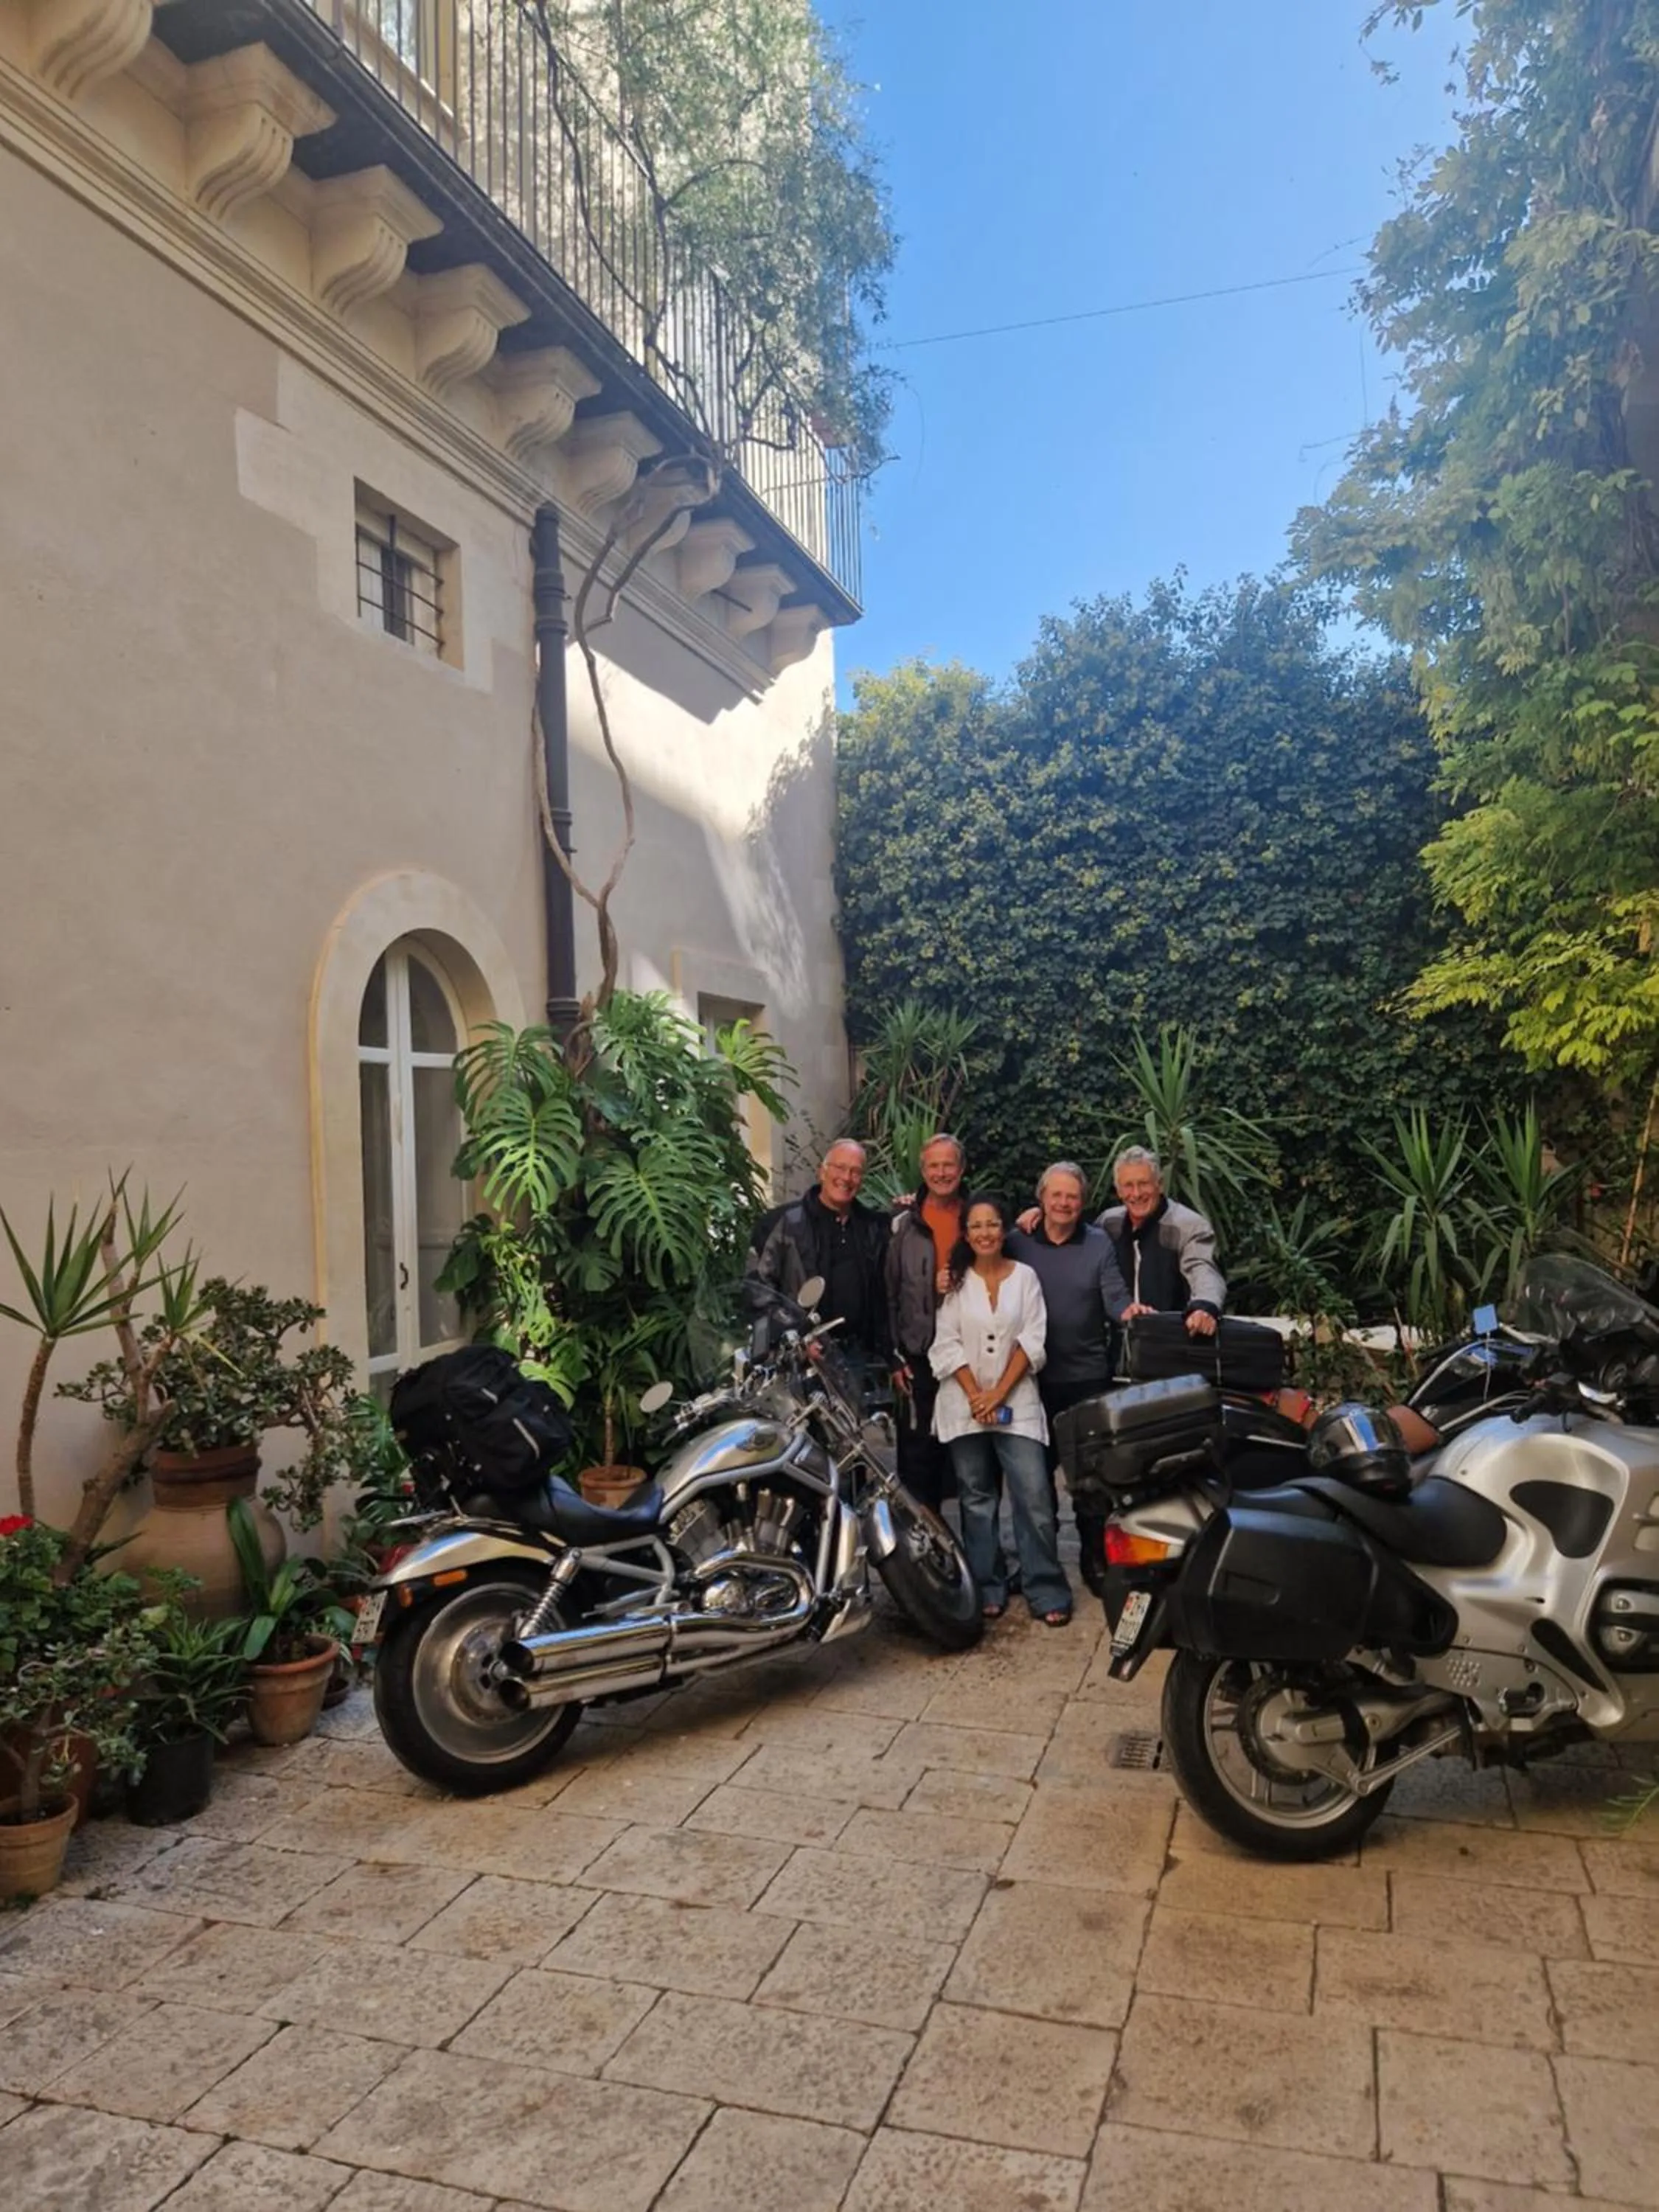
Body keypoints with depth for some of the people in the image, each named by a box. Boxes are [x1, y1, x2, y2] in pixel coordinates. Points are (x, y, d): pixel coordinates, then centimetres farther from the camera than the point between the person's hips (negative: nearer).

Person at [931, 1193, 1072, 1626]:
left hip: (1016, 1402, -1)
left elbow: (1032, 1341, -2)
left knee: (1034, 1497, -8)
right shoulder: (956, 1281, 3)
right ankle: (988, 1591, 14)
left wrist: (999, 1394, -9)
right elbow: (947, 1343, -1)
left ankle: (1046, 1593, 0)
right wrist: (976, 1396, -10)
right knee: (977, 1500, 6)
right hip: (965, 1404, 1)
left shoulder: (1025, 1276, 3)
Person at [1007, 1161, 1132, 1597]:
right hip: (1034, 1376, 1)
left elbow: (1115, 1298, -7)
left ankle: (1095, 1557, 18)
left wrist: (1128, 1312, -28)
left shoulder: (1099, 1244, 2)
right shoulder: (1018, 1242, 2)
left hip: (1088, 1376, -1)